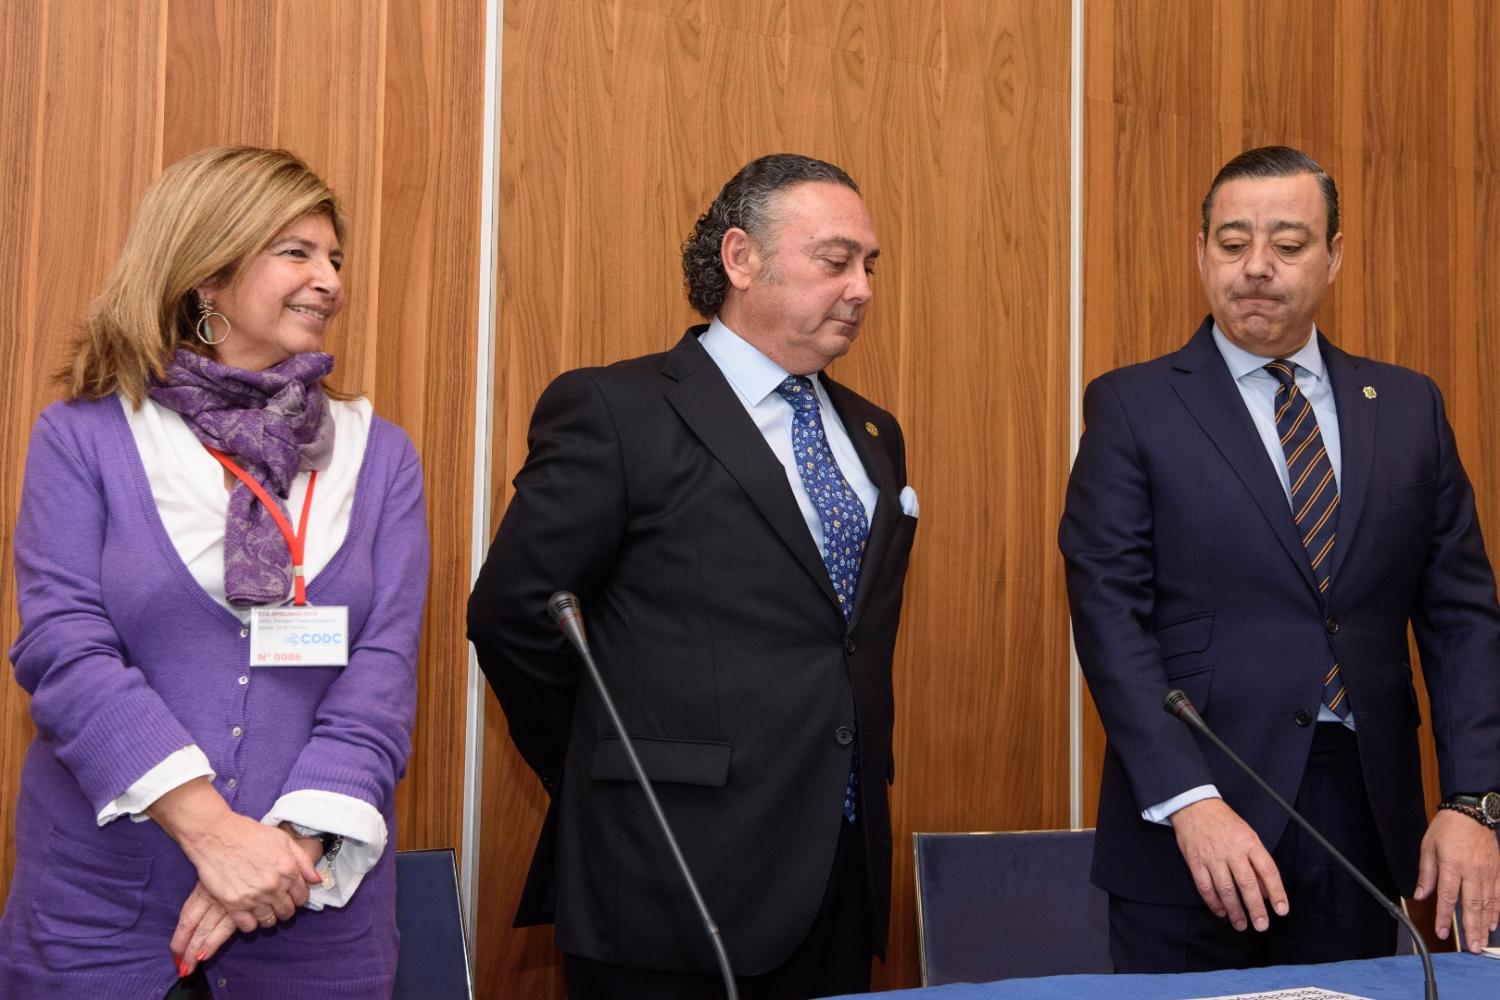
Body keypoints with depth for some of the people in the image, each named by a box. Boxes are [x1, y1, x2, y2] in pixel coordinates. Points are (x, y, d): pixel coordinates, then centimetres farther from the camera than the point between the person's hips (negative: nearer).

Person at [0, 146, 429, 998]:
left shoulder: (379, 457, 6)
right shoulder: (82, 439, 1)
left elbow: (383, 670, -3)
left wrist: (295, 841, -17)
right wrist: (211, 831, -20)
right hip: (102, 901, -1)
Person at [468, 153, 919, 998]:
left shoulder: (875, 435, 14)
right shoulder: (616, 412, -8)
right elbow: (511, 616, -8)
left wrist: (866, 783, 12)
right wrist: (614, 781, 1)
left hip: (844, 872, 6)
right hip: (676, 885, -6)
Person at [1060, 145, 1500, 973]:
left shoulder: (1409, 408, 9)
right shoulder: (1132, 408, -1)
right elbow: (1110, 615, -8)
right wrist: (1189, 802, -18)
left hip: (1367, 815, 3)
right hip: (1193, 822, -3)